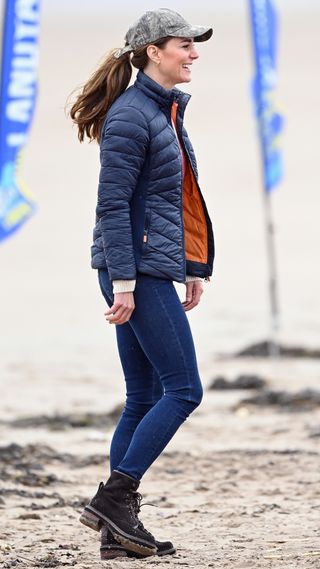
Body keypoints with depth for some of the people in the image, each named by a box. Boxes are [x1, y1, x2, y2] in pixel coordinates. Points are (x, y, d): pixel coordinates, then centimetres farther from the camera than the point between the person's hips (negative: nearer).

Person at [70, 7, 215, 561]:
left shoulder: (166, 111, 17)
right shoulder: (131, 116, -13)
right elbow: (113, 204, -17)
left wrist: (194, 268, 21)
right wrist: (123, 281, -21)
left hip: (154, 270, 10)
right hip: (138, 272, -10)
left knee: (144, 399, 9)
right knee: (183, 389, -10)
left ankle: (118, 526, 10)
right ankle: (113, 499, -7)